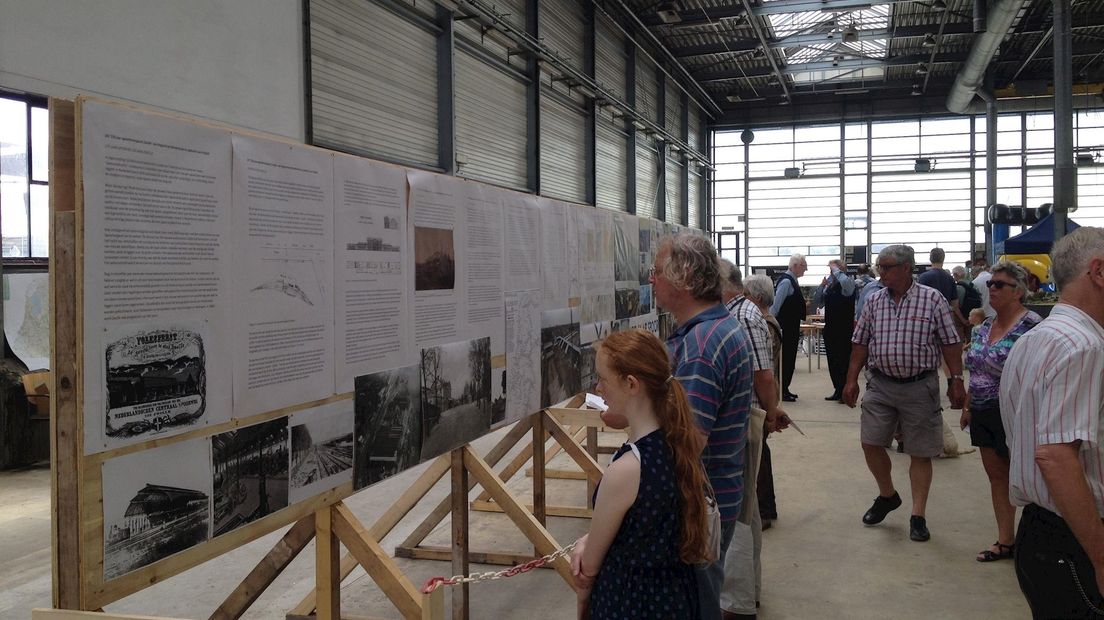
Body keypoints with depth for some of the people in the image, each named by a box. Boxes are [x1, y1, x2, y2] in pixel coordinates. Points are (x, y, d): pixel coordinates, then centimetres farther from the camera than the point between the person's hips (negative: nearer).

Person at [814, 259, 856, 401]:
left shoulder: (849, 283, -8)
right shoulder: (829, 285, 11)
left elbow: (845, 282, -34)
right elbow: (817, 303, 13)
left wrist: (836, 270, -18)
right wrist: (821, 286, 0)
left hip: (844, 330, -7)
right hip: (830, 328, 7)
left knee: (844, 361, -2)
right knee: (833, 361, 13)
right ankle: (838, 390, 24)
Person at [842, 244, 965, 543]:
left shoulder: (933, 299, -5)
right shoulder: (874, 301, 5)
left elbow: (950, 343, -4)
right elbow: (860, 344, 9)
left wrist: (956, 381, -8)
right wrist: (851, 380, 5)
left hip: (920, 386, -3)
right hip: (880, 384, 3)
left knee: (920, 453, 3)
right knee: (870, 443, 2)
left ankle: (918, 516, 13)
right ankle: (887, 496, 27)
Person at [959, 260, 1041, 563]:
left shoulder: (1030, 326, -15)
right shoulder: (985, 326, 10)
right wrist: (967, 406, 16)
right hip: (984, 414, 8)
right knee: (996, 477, 12)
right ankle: (1005, 542, 22)